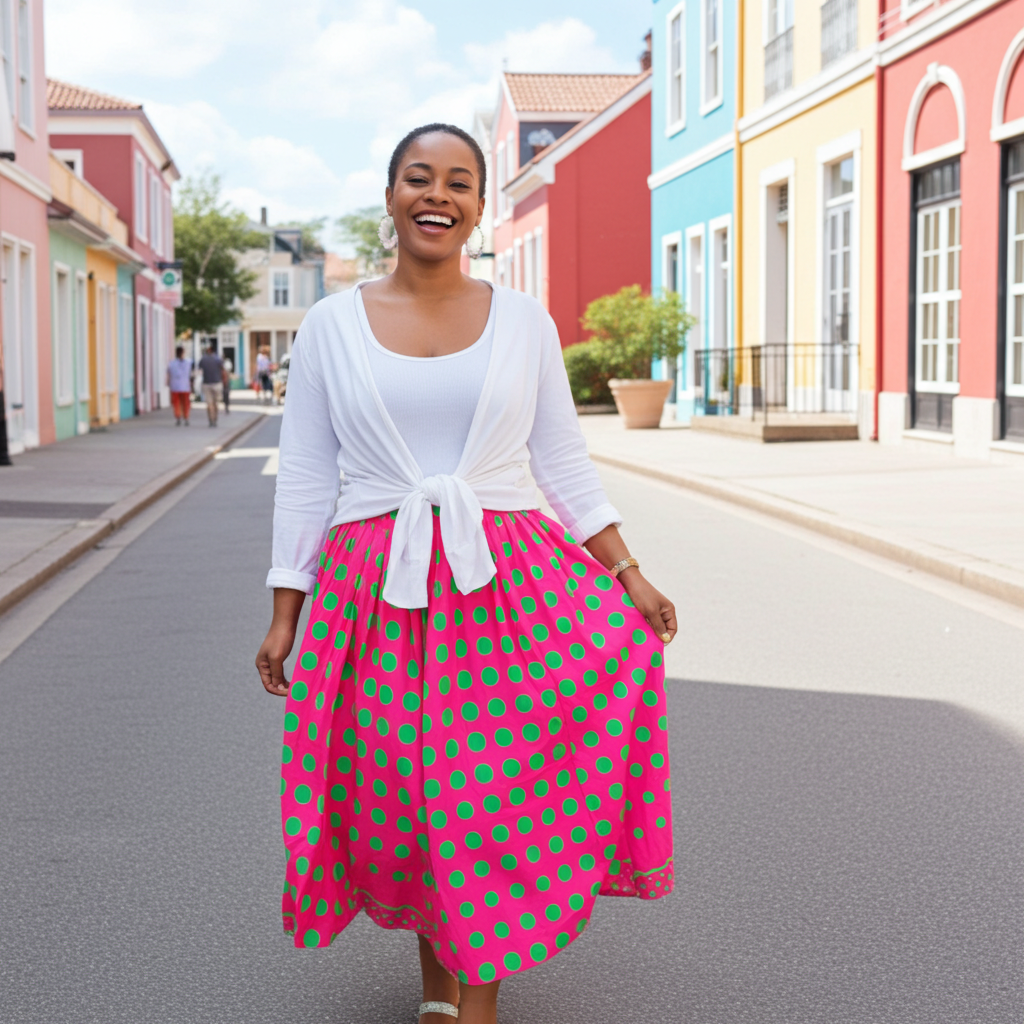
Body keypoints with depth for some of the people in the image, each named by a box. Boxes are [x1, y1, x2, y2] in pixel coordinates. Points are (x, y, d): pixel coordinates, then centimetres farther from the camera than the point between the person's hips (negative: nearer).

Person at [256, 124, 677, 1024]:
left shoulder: (524, 320, 6)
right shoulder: (332, 324, 4)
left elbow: (564, 461, 10)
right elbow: (304, 477, 6)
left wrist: (629, 576, 4)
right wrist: (285, 613, 3)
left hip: (510, 585, 0)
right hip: (375, 592, 0)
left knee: (492, 800, -5)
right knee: (398, 804, 6)